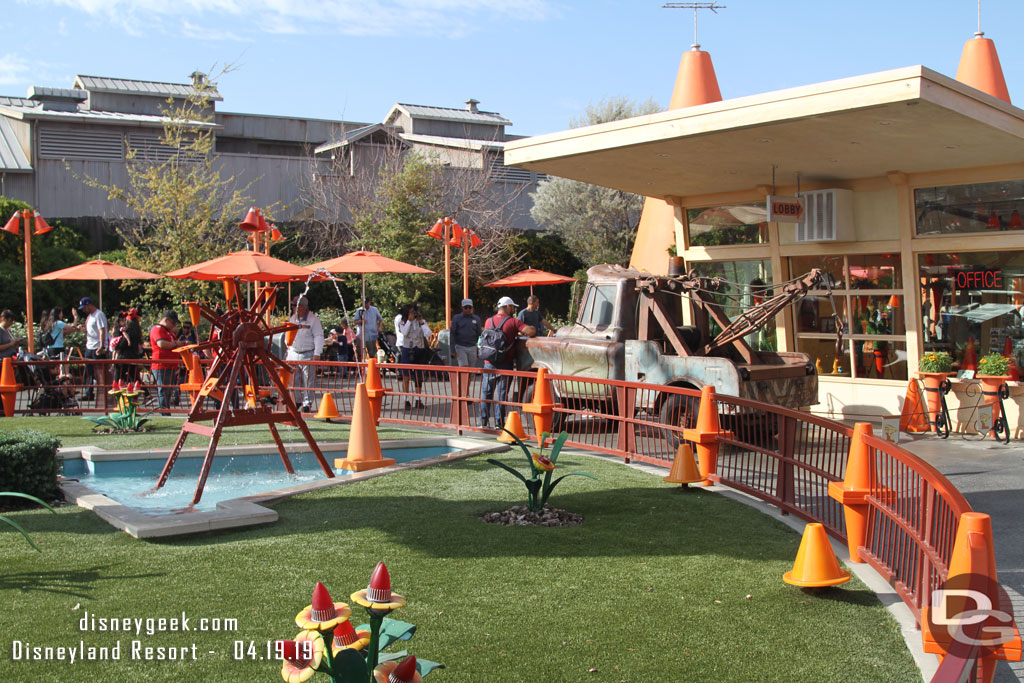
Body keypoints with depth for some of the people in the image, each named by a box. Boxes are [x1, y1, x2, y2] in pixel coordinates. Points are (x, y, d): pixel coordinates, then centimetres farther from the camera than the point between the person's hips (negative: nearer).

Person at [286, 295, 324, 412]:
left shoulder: (313, 320, -4)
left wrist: (317, 354, -16)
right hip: (293, 353, 5)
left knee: (307, 381, -5)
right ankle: (295, 403, 12)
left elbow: (318, 337, -8)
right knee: (293, 380, 3)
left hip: (308, 355, -5)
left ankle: (307, 403, 1)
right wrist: (288, 352, 19)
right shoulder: (292, 319, 15)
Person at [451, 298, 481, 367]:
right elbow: (452, 335, 0)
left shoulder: (476, 319, 8)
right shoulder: (457, 318, 2)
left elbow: (479, 335, 12)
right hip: (460, 347, -3)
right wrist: (453, 350, -7)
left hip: (472, 348, 3)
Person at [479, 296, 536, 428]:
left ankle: (483, 422, 12)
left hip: (489, 363, 4)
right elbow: (531, 330, -20)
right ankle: (499, 423, 2)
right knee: (501, 394, 2)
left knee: (486, 392, 12)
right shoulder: (513, 321, -7)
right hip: (504, 365, -4)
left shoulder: (489, 321, 7)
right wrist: (523, 334, 5)